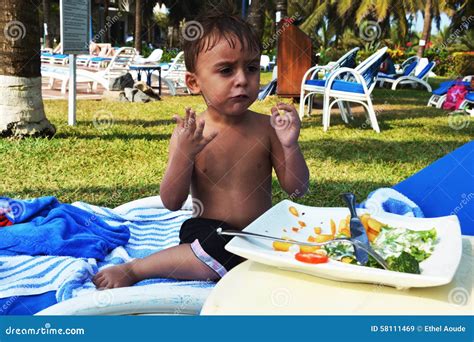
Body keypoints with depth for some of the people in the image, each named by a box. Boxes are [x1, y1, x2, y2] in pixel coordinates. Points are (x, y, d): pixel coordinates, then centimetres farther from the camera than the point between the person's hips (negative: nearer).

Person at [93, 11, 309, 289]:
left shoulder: (266, 128, -4)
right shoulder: (190, 133, -8)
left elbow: (297, 189, 1)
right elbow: (172, 202, -10)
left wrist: (291, 145, -17)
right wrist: (184, 153, -25)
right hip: (210, 232, -3)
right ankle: (132, 270, -14)